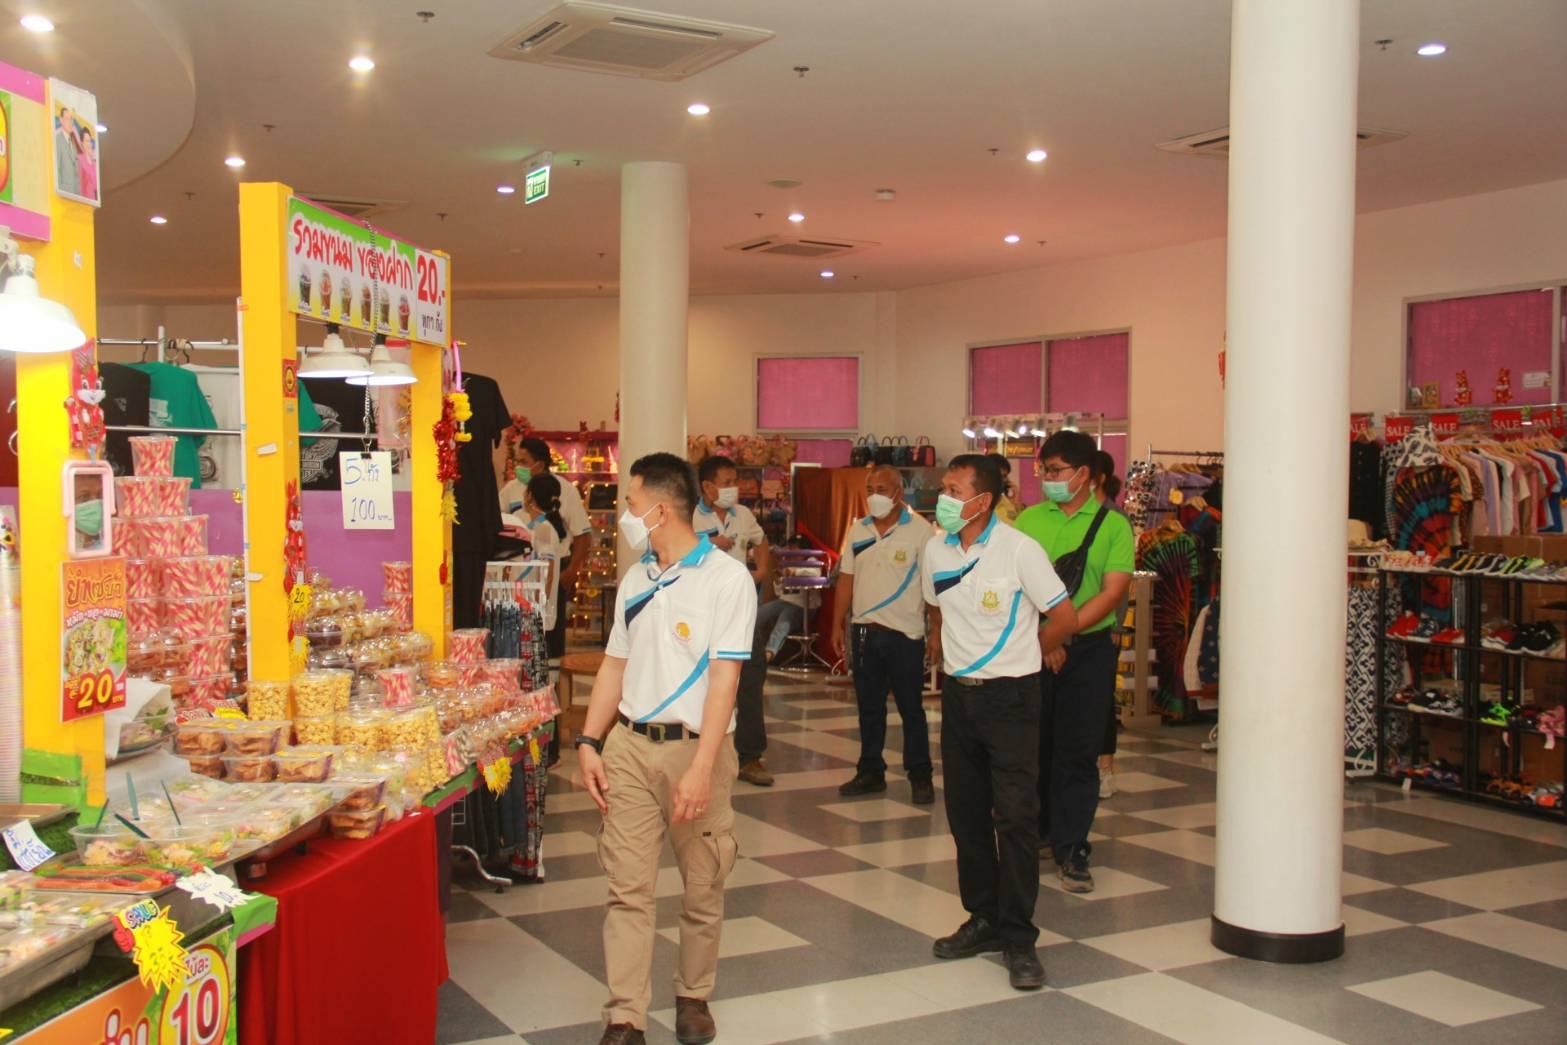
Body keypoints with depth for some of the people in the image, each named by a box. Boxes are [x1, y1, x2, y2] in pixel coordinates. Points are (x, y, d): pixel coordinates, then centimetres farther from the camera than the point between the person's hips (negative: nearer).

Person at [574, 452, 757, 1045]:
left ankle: (693, 996, 27)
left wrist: (700, 768, -20)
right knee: (628, 886, 2)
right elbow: (616, 665, 15)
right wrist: (589, 743, 5)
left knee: (703, 886, 8)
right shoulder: (635, 581, 10)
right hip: (629, 746, 5)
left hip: (695, 749, -4)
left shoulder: (726, 579, -10)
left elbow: (724, 678, -14)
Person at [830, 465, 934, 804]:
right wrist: (837, 625, 8)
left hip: (905, 633, -5)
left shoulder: (919, 530, -7)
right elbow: (846, 580, 12)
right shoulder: (858, 530, 8)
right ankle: (871, 772, 22)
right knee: (869, 706, 12)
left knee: (911, 708, 3)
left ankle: (920, 776, 13)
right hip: (864, 630, 5)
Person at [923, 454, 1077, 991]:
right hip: (958, 693, 6)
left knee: (1016, 815, -8)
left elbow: (1065, 618, -7)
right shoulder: (935, 552, 2)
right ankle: (983, 919, 25)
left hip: (1011, 695, -6)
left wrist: (1018, 657, 4)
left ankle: (1018, 937, 1)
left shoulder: (1018, 550, -14)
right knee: (966, 814, 11)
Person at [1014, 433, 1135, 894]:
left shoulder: (1113, 524, -1)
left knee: (1078, 749, 1)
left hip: (1088, 647, -2)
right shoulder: (1029, 519, 6)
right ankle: (1033, 830, 27)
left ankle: (1071, 848, 8)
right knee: (1032, 742, 9)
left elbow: (1113, 592, -10)